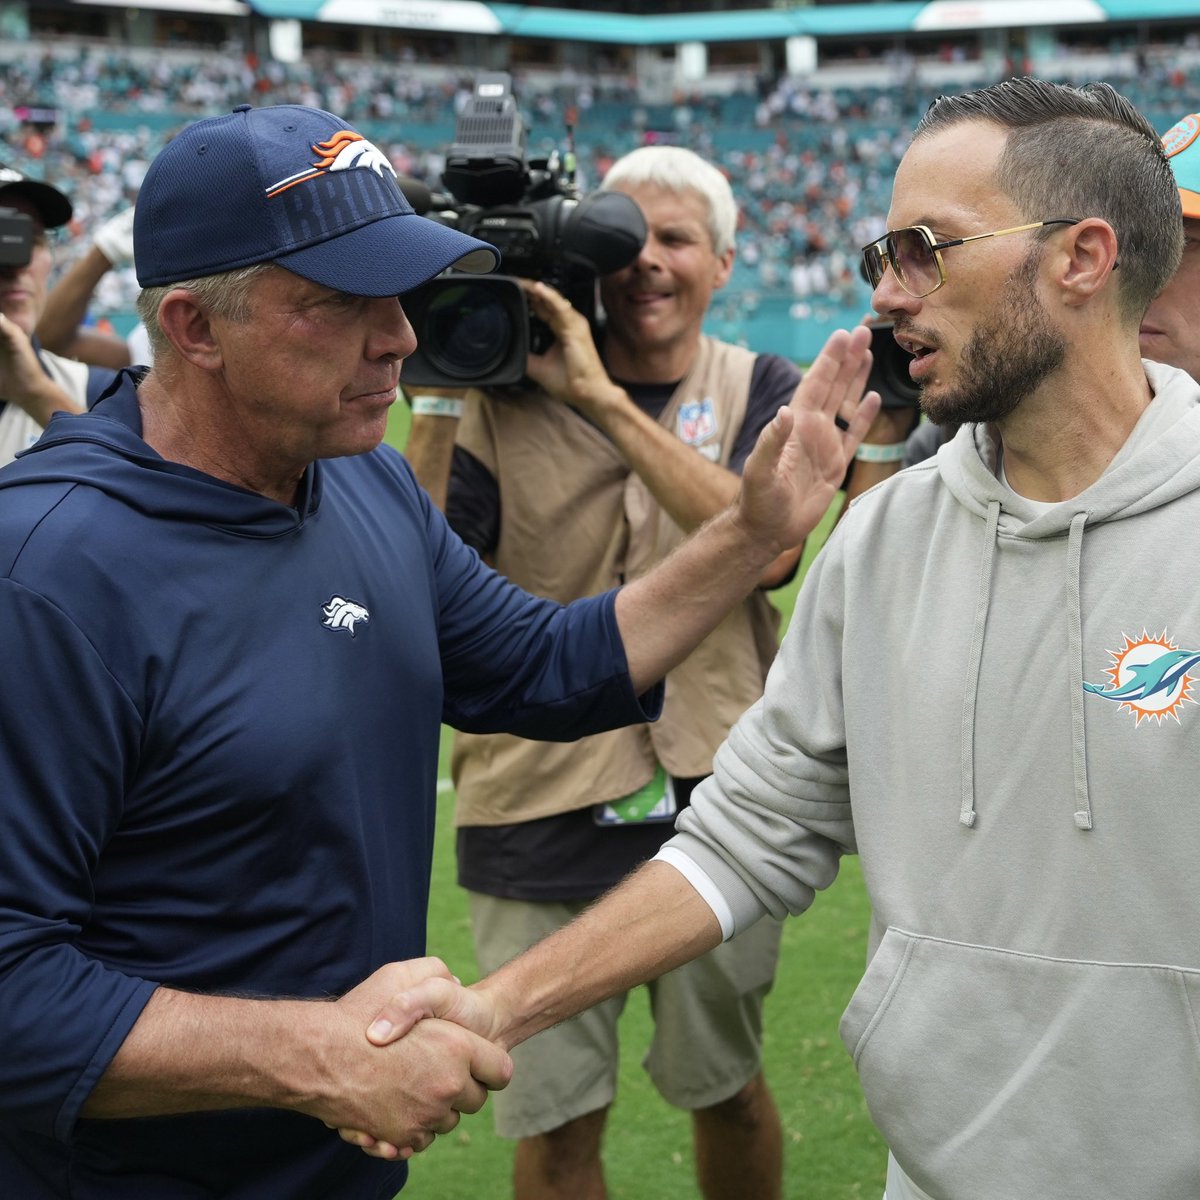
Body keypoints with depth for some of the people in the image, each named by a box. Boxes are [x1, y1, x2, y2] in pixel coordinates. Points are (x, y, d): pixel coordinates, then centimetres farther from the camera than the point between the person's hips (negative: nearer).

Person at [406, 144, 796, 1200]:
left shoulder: (762, 391, 2)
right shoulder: (510, 396, -3)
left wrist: (604, 400, -22)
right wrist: (438, 396, -17)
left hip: (712, 795, 1)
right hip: (543, 807, -1)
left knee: (726, 1090, 19)